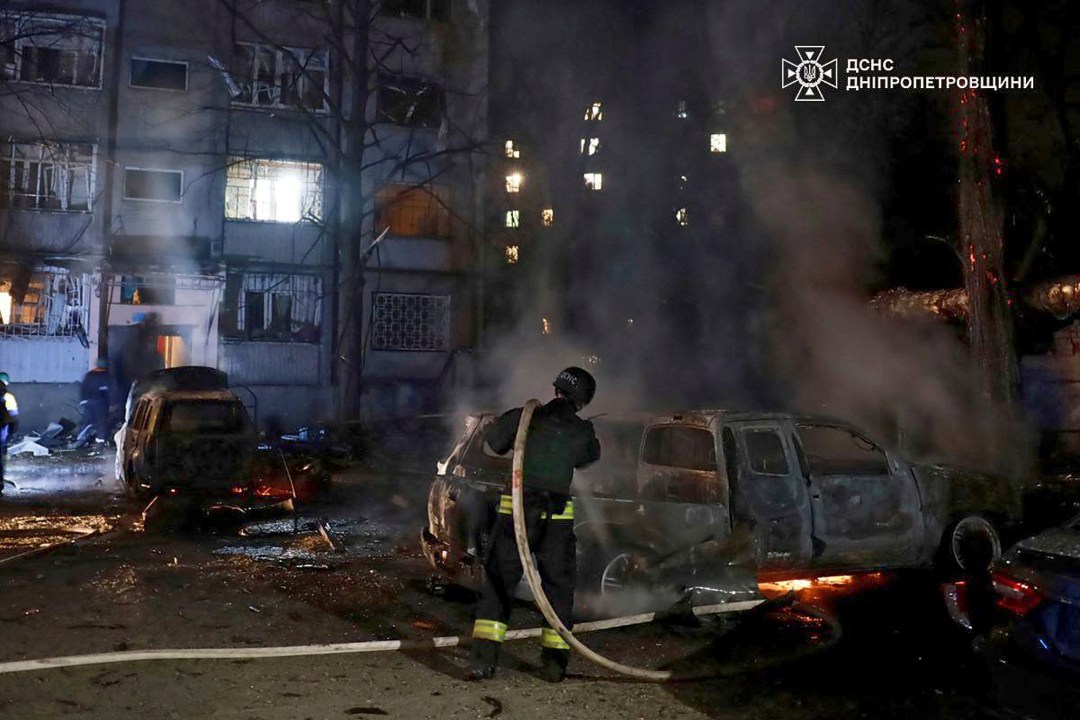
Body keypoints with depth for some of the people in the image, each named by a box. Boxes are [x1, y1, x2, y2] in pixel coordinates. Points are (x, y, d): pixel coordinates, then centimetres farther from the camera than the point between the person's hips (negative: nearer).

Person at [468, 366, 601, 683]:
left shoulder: (524, 417, 0)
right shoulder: (583, 432, 2)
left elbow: (493, 440, 11)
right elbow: (589, 458, 20)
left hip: (514, 512, 0)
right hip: (557, 518, 0)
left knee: (497, 584, 8)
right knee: (558, 586, 15)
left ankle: (483, 659, 0)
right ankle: (554, 662, 14)